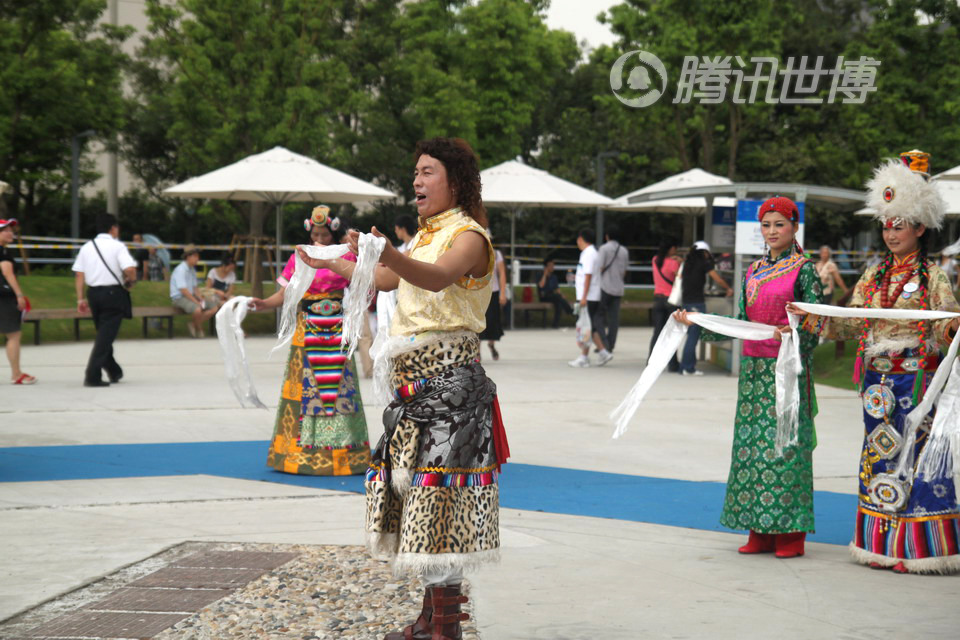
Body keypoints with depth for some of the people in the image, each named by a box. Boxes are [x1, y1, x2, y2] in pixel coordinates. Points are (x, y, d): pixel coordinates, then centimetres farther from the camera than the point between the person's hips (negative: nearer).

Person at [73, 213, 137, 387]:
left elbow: (79, 275, 6)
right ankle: (92, 376, -13)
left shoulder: (86, 247, 9)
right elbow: (130, 270, -19)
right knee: (106, 336, -5)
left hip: (93, 293, 6)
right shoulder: (117, 246, -6)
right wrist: (130, 281, 1)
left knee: (103, 333, 19)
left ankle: (113, 371, 31)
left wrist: (80, 298, 9)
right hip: (113, 293, -6)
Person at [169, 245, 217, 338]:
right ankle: (199, 331, -11)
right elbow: (183, 290, -22)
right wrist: (197, 302, -21)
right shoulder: (181, 270, -16)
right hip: (179, 298, -9)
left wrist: (201, 299, 1)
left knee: (213, 308, 0)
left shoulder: (192, 270, 13)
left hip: (191, 296, 9)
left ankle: (192, 323, 0)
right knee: (197, 309, -36)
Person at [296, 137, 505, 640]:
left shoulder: (468, 236, -9)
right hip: (414, 377, 9)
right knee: (417, 486, 10)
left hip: (449, 377, -9)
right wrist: (331, 262, 34)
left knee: (438, 489, -13)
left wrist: (388, 254, -48)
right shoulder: (427, 235, 19)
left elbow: (437, 278, -31)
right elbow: (386, 281, 34)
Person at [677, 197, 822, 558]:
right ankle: (760, 532, 10)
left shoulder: (804, 270, -3)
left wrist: (794, 331, -28)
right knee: (751, 442, 4)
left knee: (785, 441, -7)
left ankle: (791, 533, -1)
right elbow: (740, 322, 14)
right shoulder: (753, 272, 14)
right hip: (753, 366, 6)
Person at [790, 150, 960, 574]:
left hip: (917, 379, -5)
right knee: (880, 452, 8)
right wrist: (812, 318, -2)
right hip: (877, 378, 5)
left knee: (917, 452, -5)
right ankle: (883, 545, 15)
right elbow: (853, 323, 10)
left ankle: (921, 549, 1)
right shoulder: (874, 276, 12)